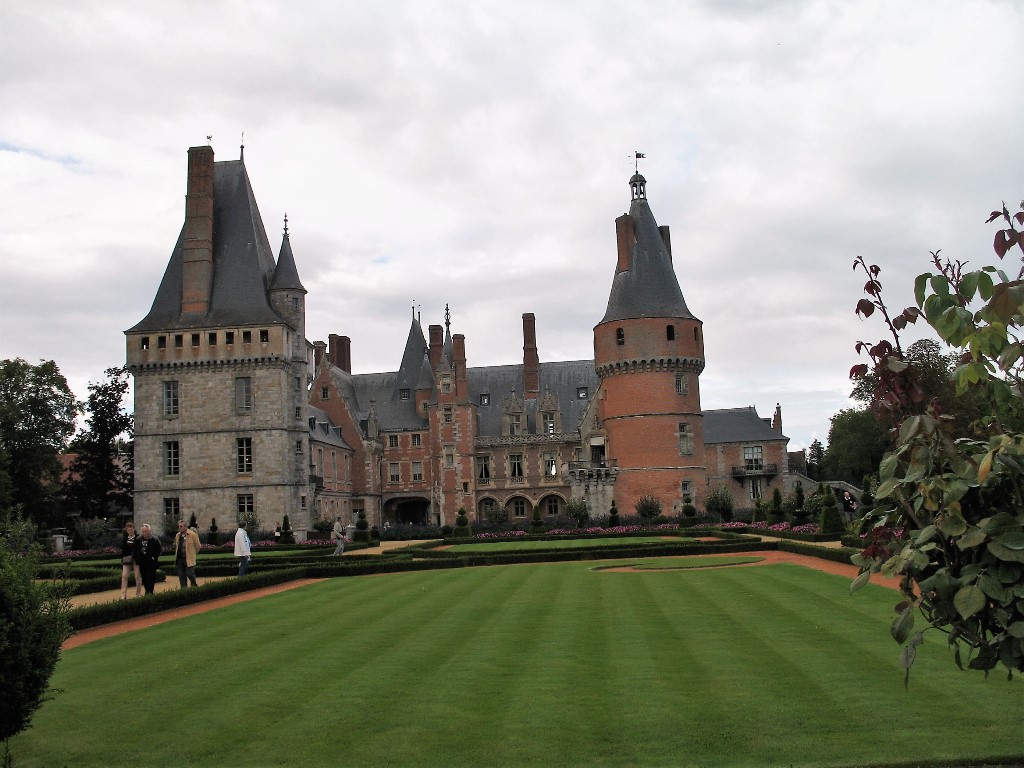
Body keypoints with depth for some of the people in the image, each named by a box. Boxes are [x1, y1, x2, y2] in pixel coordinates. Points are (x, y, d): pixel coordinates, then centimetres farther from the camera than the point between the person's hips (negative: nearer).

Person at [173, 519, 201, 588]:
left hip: (189, 559, -5)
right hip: (179, 559, 5)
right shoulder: (178, 536, 9)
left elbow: (197, 546, 0)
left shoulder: (193, 535, -9)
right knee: (181, 576, 7)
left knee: (190, 574, -6)